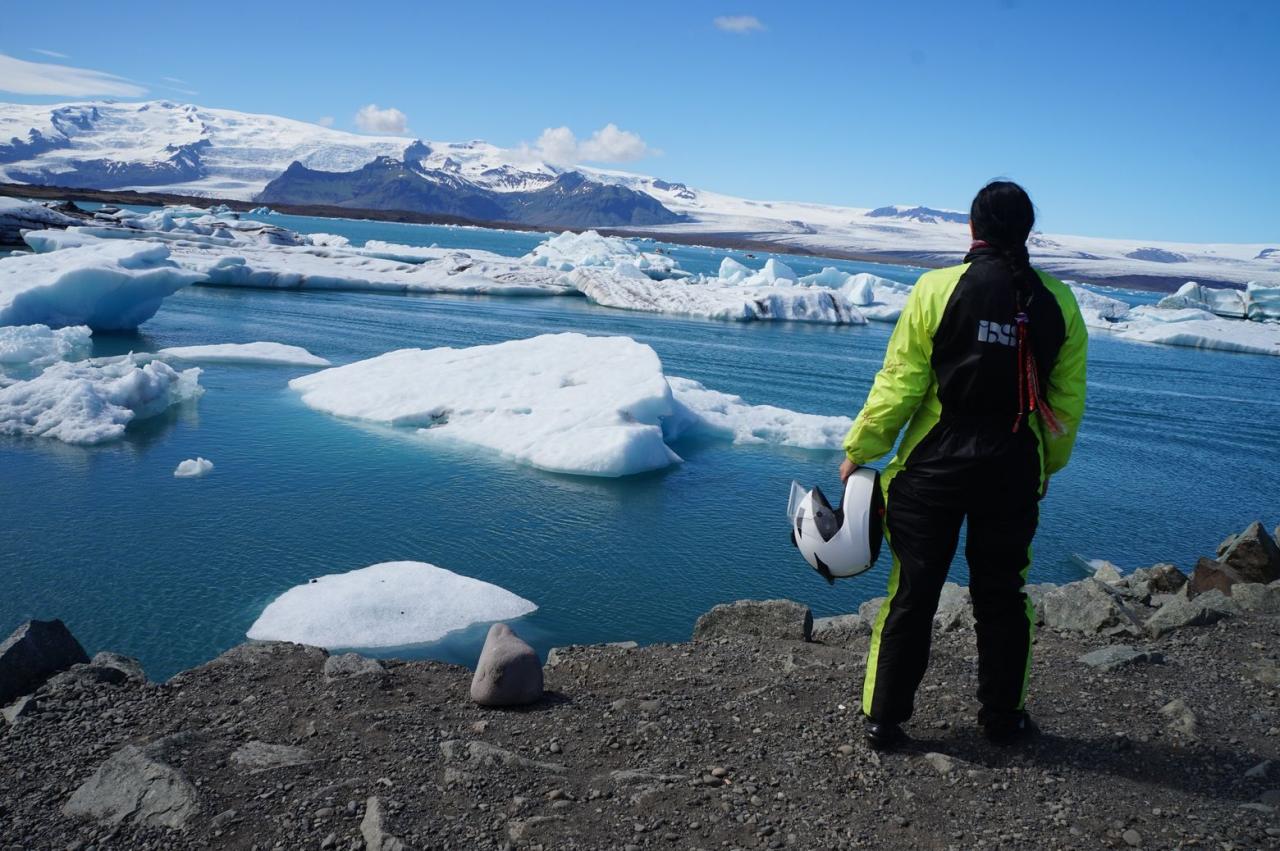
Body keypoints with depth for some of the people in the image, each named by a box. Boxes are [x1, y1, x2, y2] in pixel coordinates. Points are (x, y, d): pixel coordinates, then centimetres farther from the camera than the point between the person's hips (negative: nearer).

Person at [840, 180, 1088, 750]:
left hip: (935, 463, -2)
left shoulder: (938, 288, -8)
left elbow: (899, 382, -10)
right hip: (1014, 468, 2)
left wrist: (859, 449, 1)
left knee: (912, 594, 7)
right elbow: (1068, 400, 7)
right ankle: (1002, 718, 28)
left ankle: (883, 719, 16)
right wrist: (1048, 466, 20)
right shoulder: (1058, 302, 2)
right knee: (1002, 596, 16)